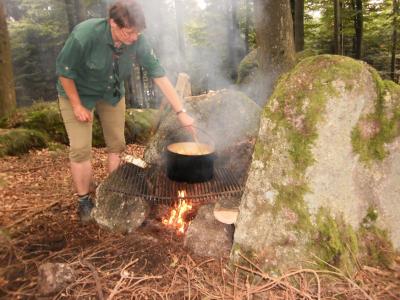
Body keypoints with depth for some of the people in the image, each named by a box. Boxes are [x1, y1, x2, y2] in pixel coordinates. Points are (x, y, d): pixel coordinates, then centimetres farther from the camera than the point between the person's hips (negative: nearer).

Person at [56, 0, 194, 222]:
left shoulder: (138, 41, -23)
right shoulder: (84, 35, -33)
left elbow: (159, 75, -20)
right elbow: (64, 71, -20)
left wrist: (181, 112, -23)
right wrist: (77, 105, -16)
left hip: (112, 93, 4)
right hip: (77, 93, -3)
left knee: (117, 145, 4)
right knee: (80, 149, -7)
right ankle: (84, 202, 11)